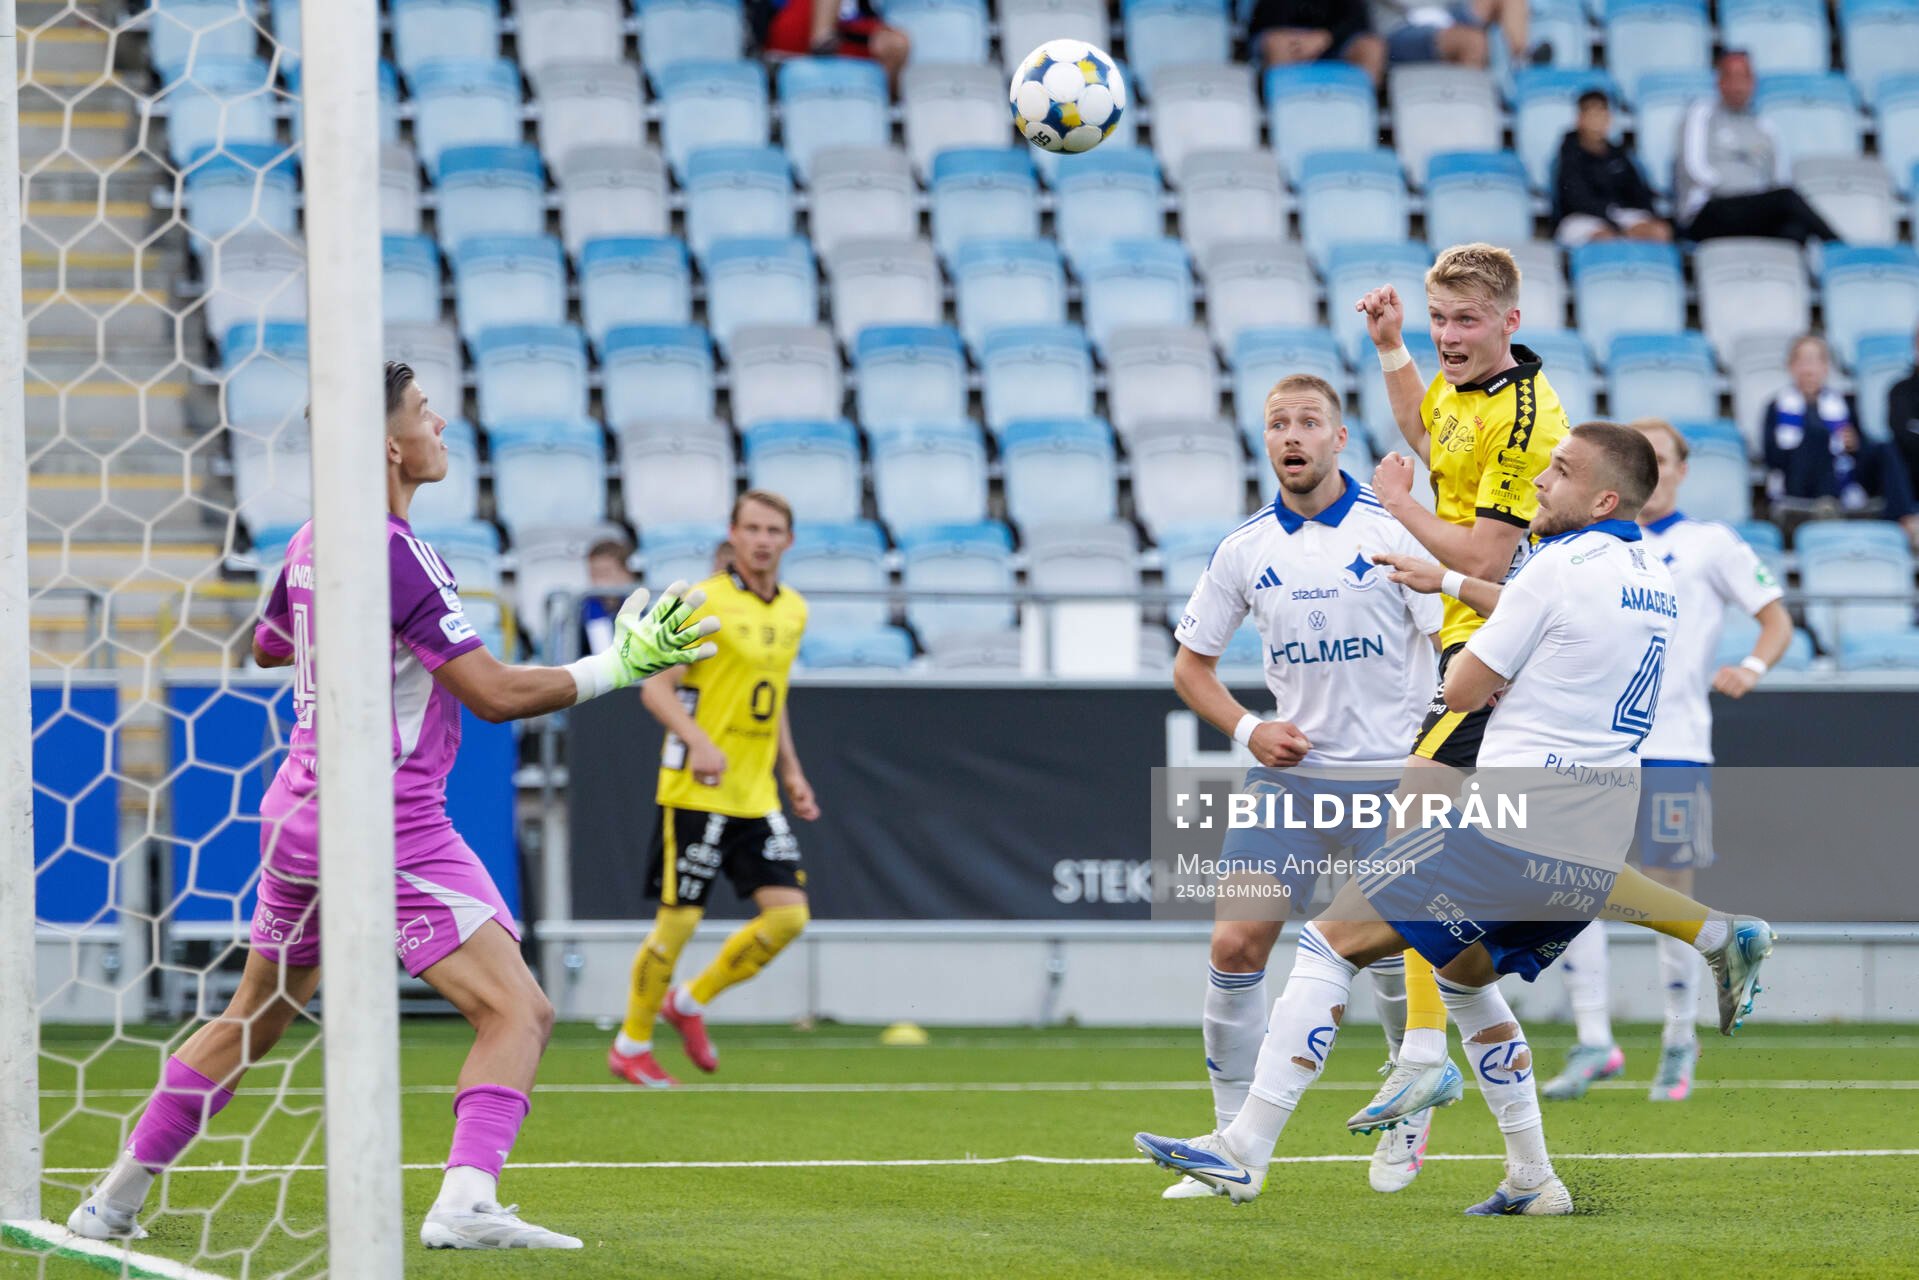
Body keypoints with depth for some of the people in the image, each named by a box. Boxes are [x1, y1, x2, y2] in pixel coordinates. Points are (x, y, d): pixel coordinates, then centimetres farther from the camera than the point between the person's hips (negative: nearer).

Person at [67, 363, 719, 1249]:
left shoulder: (313, 543, 8)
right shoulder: (395, 554, -18)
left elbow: (266, 647, 29)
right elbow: (496, 693, -20)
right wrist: (618, 667, -12)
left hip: (299, 814, 9)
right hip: (389, 827, -9)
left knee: (256, 1017, 22)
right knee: (517, 1012, -11)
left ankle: (116, 1200, 26)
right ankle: (465, 1203, -28)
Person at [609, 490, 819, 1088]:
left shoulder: (793, 612, 12)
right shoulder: (705, 602, -10)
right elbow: (655, 685, -14)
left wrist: (790, 770, 19)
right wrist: (698, 741, -29)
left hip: (758, 794, 7)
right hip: (698, 792, -7)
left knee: (788, 914, -3)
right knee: (678, 919, -5)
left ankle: (690, 1003, 17)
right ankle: (631, 1045, 13)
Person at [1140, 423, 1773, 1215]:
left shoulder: (1564, 565, -10)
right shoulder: (1654, 580, 15)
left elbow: (1463, 690, -4)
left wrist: (1464, 652, 16)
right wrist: (1447, 580, 38)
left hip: (1511, 828, -9)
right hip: (1594, 859, 9)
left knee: (1332, 942, -4)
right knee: (1464, 978, 29)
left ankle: (1245, 1151, -10)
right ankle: (1533, 1180, 22)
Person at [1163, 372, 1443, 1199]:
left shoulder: (1393, 533, -5)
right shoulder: (1245, 550, 5)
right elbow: (1191, 663, 15)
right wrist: (1247, 729, -1)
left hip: (1386, 776, -3)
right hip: (1287, 772, 3)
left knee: (1394, 954, 1)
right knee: (1235, 944, -9)